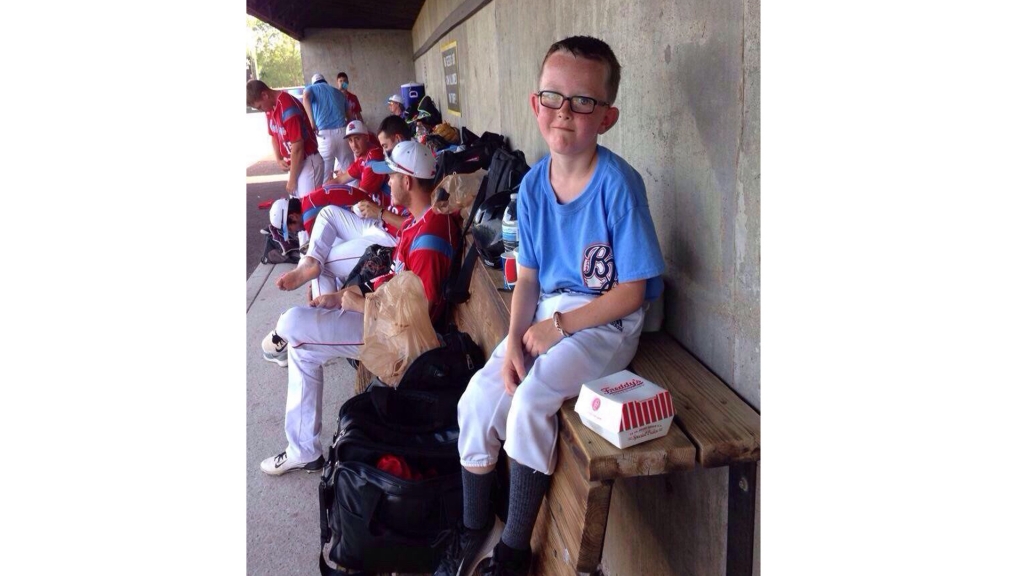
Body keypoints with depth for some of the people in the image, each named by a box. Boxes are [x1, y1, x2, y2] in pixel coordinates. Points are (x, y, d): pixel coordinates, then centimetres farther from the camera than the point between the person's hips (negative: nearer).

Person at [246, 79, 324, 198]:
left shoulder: (287, 107, -24)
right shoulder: (270, 107, 4)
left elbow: (297, 147, -23)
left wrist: (292, 180, -15)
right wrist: (279, 160, 3)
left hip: (307, 161, -9)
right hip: (294, 163, 9)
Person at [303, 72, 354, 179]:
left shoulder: (311, 88, 14)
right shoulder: (338, 92, 26)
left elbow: (305, 97, -12)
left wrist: (312, 122, -17)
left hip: (324, 134, -3)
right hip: (343, 132, 3)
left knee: (325, 175, 4)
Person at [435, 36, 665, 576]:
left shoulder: (617, 184, -18)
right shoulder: (533, 184, -1)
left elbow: (631, 290, -15)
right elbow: (528, 278, 4)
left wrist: (558, 327, -17)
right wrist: (514, 341, -11)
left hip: (605, 323, -6)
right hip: (545, 312, 6)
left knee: (531, 401, -25)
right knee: (477, 400, -5)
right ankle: (475, 530, 19)